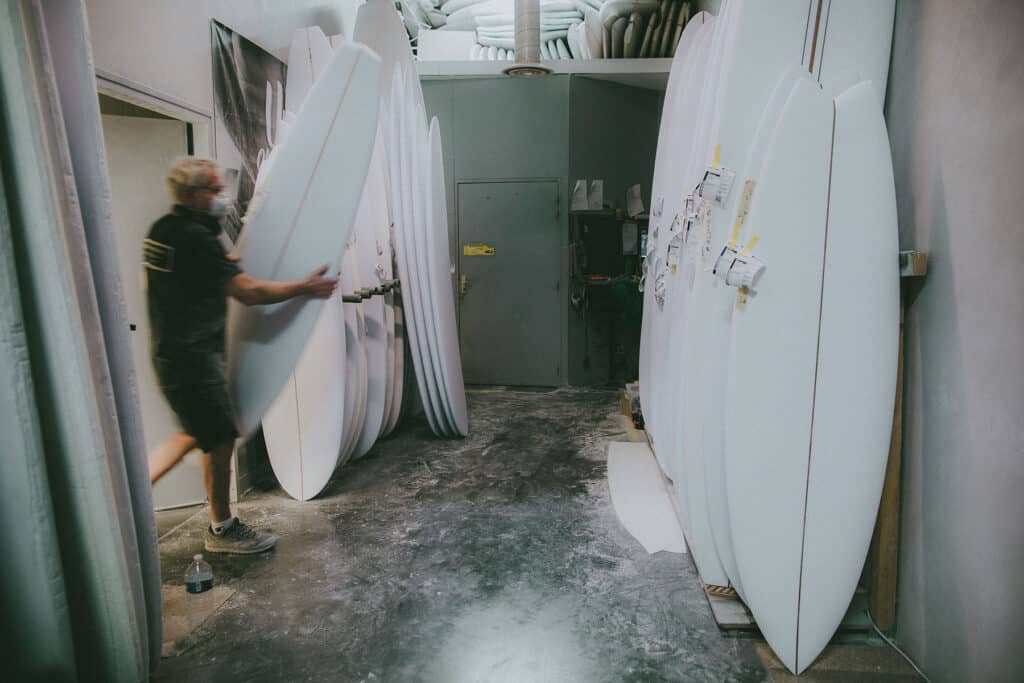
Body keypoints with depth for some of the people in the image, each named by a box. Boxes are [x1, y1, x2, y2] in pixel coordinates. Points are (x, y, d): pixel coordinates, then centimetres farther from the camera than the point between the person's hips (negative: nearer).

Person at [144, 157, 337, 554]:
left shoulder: (162, 230, 9)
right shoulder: (196, 238, -20)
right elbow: (249, 292, -22)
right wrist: (305, 288, -14)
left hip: (171, 351, 10)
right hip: (192, 358, -10)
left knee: (195, 433, 23)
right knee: (220, 439, 2)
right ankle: (223, 529, 18)